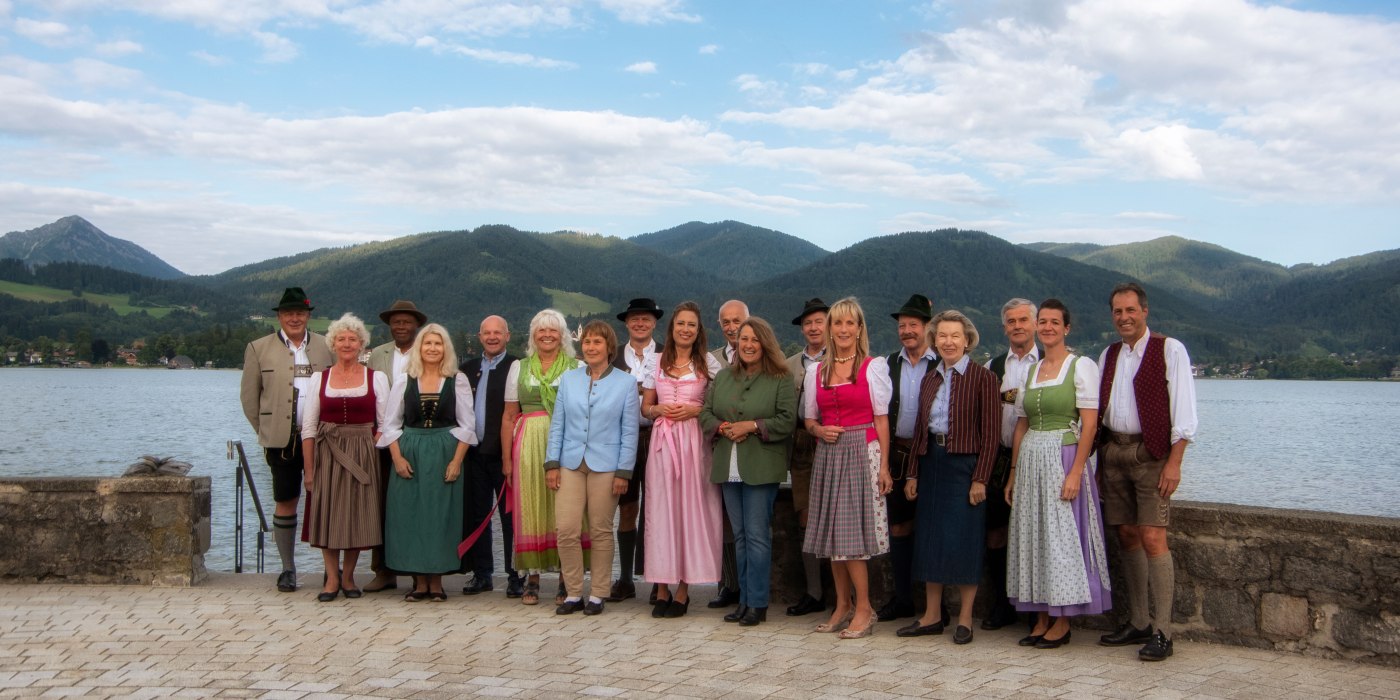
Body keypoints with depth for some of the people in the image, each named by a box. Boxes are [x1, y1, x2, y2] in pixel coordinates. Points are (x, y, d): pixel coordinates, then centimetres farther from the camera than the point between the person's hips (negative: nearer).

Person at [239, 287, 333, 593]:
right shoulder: (259, 349, 6)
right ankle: (288, 569, 16)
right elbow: (249, 395, 9)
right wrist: (265, 431, 6)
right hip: (282, 439, -1)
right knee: (286, 502, 5)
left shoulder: (327, 347, 9)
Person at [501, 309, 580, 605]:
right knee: (530, 510, 1)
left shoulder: (576, 368, 7)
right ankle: (532, 578, 7)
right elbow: (509, 416, 12)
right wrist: (507, 457, 5)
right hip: (529, 445, 2)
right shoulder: (519, 367, 12)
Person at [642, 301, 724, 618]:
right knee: (661, 511, 0)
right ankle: (662, 589, 6)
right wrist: (659, 409, -6)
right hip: (662, 441, 2)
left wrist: (696, 409, -11)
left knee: (690, 509, -2)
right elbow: (645, 408, 14)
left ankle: (683, 591, 4)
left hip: (694, 442, -2)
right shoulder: (655, 363, 10)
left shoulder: (708, 363, 4)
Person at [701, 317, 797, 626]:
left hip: (761, 468, -5)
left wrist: (752, 426, -16)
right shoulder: (723, 377, 14)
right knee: (739, 535, 10)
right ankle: (744, 599, 17)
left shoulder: (780, 380, -2)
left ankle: (757, 603, 1)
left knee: (757, 534, -6)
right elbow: (706, 413, 12)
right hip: (728, 467, 5)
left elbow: (787, 421, -9)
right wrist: (723, 427, -7)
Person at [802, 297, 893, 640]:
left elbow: (881, 419, -3)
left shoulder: (874, 367, -1)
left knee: (850, 532, -7)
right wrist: (820, 431, -7)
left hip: (862, 452, -5)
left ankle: (864, 608, 3)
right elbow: (809, 419, 15)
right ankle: (843, 606, 17)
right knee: (832, 532, 7)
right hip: (828, 453, 5)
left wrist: (884, 465, -8)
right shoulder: (816, 371, 10)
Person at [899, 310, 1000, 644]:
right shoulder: (929, 379, 12)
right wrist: (913, 473, 8)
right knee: (929, 537, 8)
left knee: (964, 539, -2)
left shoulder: (982, 377, -5)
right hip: (932, 463, 6)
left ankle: (965, 618, 10)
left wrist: (980, 478, -15)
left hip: (965, 464, -6)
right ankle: (932, 616, 17)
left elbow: (991, 433, -9)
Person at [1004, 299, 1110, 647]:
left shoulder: (1081, 366, -5)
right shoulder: (1030, 370, 13)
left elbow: (1089, 424, -11)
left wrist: (1075, 472, -19)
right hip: (1030, 459, 6)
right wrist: (1014, 473, 10)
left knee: (1062, 535, -3)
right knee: (1032, 536, 7)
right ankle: (1042, 618, 16)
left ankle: (1063, 621, 7)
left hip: (1064, 456, -6)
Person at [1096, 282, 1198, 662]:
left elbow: (1183, 409, -8)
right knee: (1127, 536, 8)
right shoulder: (1108, 355, 15)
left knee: (1152, 538, -11)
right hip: (1113, 450, 6)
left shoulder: (1169, 349, -3)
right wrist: (1099, 457, 10)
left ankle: (1162, 631, -6)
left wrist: (1174, 462, -15)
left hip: (1151, 452, -6)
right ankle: (1138, 622, 17)